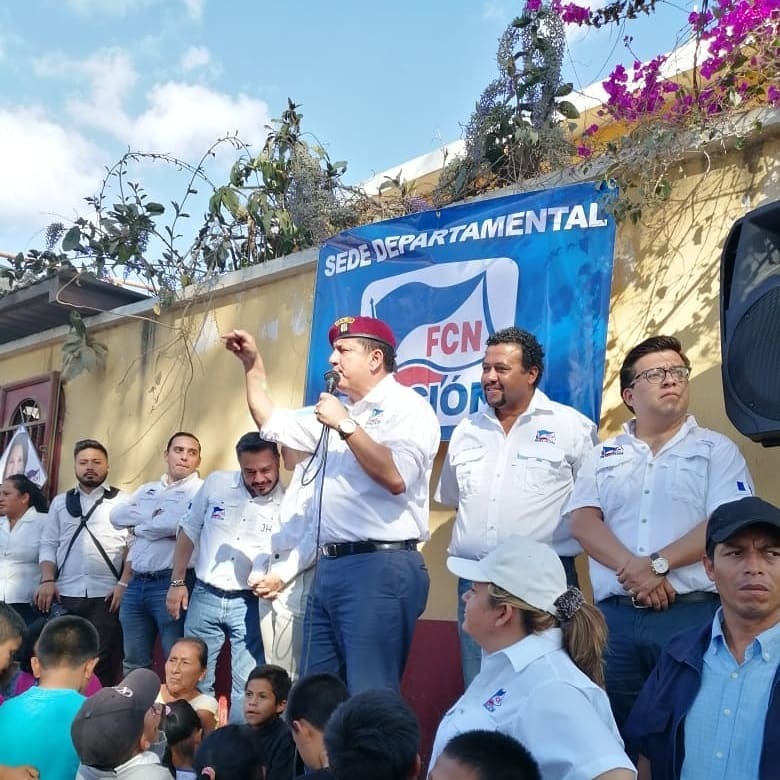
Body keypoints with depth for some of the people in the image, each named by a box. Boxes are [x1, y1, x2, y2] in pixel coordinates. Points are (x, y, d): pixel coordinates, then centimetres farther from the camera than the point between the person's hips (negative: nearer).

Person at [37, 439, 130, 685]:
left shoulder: (123, 501, 5)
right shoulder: (60, 502, 17)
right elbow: (48, 544, 12)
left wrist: (124, 584, -11)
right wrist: (47, 581, -1)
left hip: (107, 595, -3)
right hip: (65, 594, 3)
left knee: (103, 662, -4)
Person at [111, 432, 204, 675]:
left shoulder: (200, 489, -2)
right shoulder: (147, 490, 19)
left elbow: (178, 523, -18)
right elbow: (116, 515, 7)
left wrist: (139, 526, 0)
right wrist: (152, 516, -6)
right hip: (137, 583, 7)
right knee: (133, 663, 15)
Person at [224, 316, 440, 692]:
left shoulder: (408, 407, -5)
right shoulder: (338, 411, 20)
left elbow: (395, 477, -21)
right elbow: (272, 424, 29)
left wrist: (345, 425, -14)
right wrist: (253, 365, 22)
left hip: (381, 568, -9)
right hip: (329, 568, 9)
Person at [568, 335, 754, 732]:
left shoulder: (716, 449, 8)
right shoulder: (603, 456, 15)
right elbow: (583, 521, 2)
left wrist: (659, 563, -15)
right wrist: (632, 567, -15)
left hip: (692, 614, -2)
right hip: (615, 617, 2)